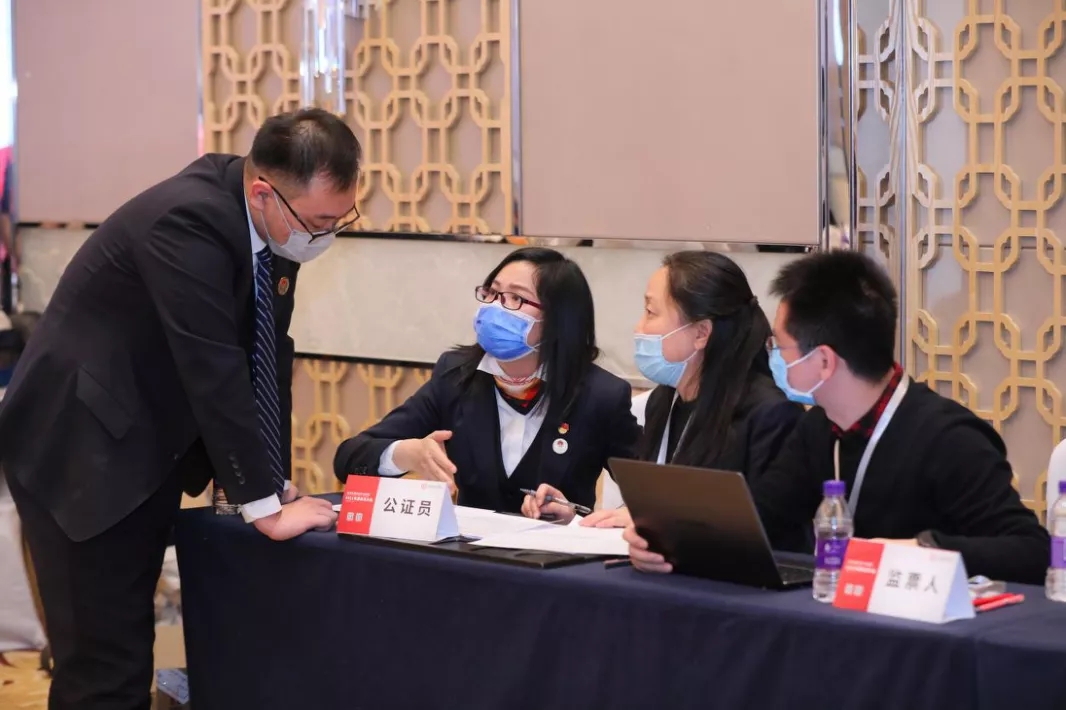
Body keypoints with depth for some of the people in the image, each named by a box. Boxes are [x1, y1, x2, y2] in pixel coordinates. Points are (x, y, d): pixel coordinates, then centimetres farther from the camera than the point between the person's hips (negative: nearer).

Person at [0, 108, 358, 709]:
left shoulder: (278, 224, 0)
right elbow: (212, 371, -28)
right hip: (79, 453, -9)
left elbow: (267, 357, 6)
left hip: (149, 452, 9)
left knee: (129, 652, 13)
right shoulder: (187, 222, -27)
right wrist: (265, 504, -22)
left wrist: (278, 484, 4)